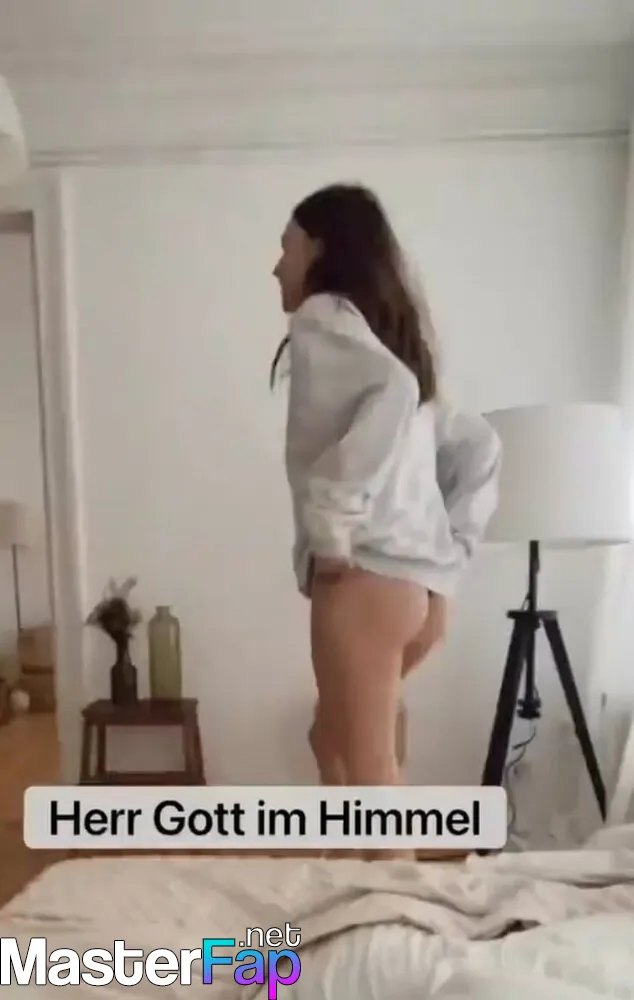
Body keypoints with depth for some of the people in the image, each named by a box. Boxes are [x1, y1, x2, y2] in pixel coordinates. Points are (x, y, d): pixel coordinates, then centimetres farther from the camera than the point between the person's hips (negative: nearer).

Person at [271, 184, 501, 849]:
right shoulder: (392, 335, 23)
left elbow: (387, 393, -25)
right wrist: (449, 550, 15)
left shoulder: (324, 315, -2)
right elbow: (478, 445, 21)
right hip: (419, 584, 9)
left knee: (368, 767, 0)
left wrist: (332, 522, -20)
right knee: (332, 739, 22)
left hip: (365, 576, -9)